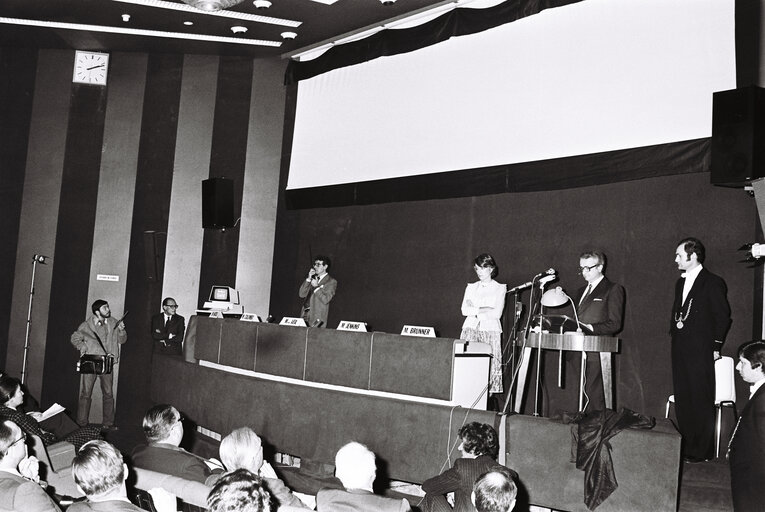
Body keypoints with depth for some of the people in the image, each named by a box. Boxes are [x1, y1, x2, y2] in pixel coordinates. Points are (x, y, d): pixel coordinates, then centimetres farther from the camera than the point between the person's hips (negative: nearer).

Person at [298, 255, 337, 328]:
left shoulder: (331, 281, 1)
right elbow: (301, 294, 8)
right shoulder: (313, 278, 19)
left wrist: (316, 287, -9)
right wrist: (308, 279, 1)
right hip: (305, 314, 5)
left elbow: (326, 300, -10)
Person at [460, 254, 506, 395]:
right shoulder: (471, 287, 17)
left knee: (487, 367, -9)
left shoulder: (500, 288, 7)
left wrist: (474, 310, -2)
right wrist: (484, 309, -6)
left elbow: (497, 314, -5)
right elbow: (465, 310, 4)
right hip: (471, 330, 3)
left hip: (490, 331, -3)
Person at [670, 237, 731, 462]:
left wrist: (715, 347, -9)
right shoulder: (681, 283, 16)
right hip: (680, 349, 7)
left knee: (701, 401, -2)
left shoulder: (712, 283, -6)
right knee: (682, 400, 9)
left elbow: (722, 317, -7)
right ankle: (685, 446, 18)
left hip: (701, 351, -7)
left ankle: (701, 450, 6)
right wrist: (675, 327, 9)